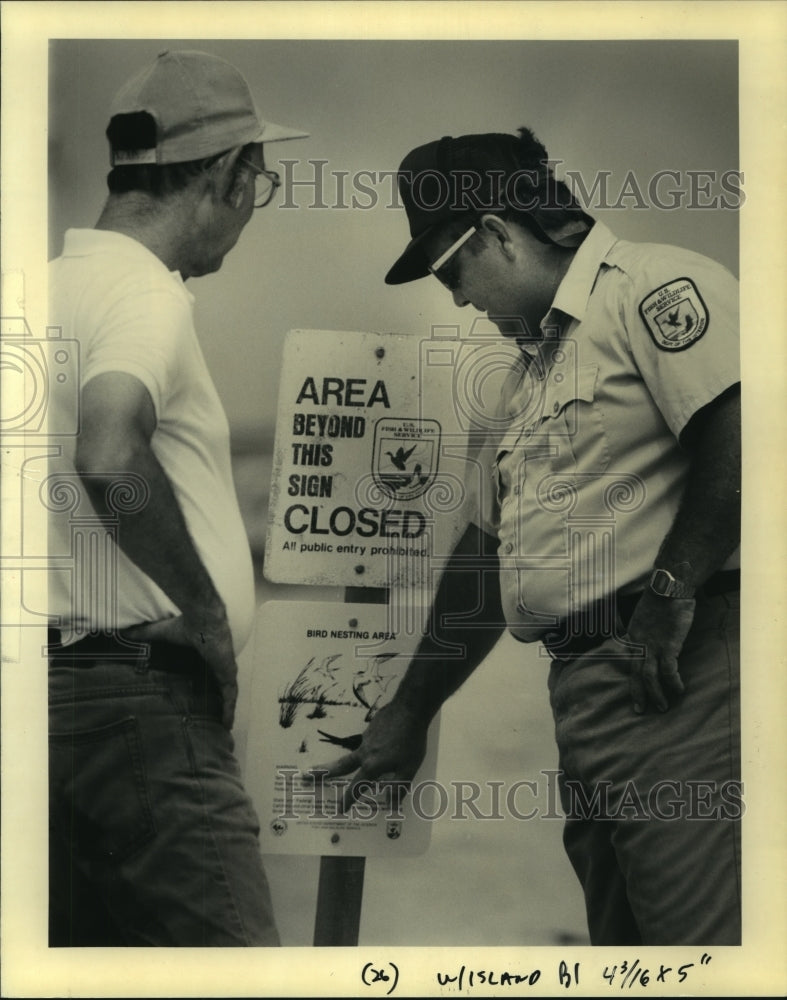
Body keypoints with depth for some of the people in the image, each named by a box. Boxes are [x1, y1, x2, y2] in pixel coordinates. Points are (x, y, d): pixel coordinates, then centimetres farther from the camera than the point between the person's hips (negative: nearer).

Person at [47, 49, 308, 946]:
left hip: (66, 688, 10)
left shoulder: (60, 281, 16)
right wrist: (208, 611, -18)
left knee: (96, 938, 15)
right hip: (136, 693, -10)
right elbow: (110, 455, -29)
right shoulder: (145, 289, -11)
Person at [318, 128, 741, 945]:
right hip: (582, 695, 9)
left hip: (676, 685, -9)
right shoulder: (529, 371, 25)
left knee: (701, 930, -11)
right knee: (619, 933, 10)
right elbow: (485, 547, 28)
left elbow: (738, 434, -19)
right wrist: (410, 711, 29)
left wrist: (671, 592, -19)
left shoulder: (653, 285, -4)